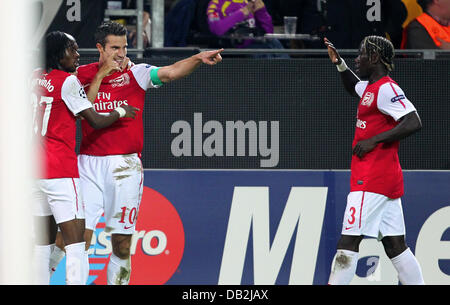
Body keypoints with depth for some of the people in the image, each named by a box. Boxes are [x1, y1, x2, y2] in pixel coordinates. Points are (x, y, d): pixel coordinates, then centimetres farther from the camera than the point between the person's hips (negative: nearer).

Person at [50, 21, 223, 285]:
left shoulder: (136, 74, 2)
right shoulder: (83, 75, 6)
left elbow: (170, 72, -13)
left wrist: (198, 59, -32)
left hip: (125, 167, 0)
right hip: (89, 164, 0)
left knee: (122, 246, 3)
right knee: (80, 238, -7)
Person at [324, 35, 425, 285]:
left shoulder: (385, 89, -12)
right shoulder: (370, 87, 17)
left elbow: (413, 123, -22)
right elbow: (353, 87, 41)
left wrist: (374, 140, -21)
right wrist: (339, 64, 24)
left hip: (372, 179, -10)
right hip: (389, 179, 10)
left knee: (349, 240, -12)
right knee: (395, 245, 8)